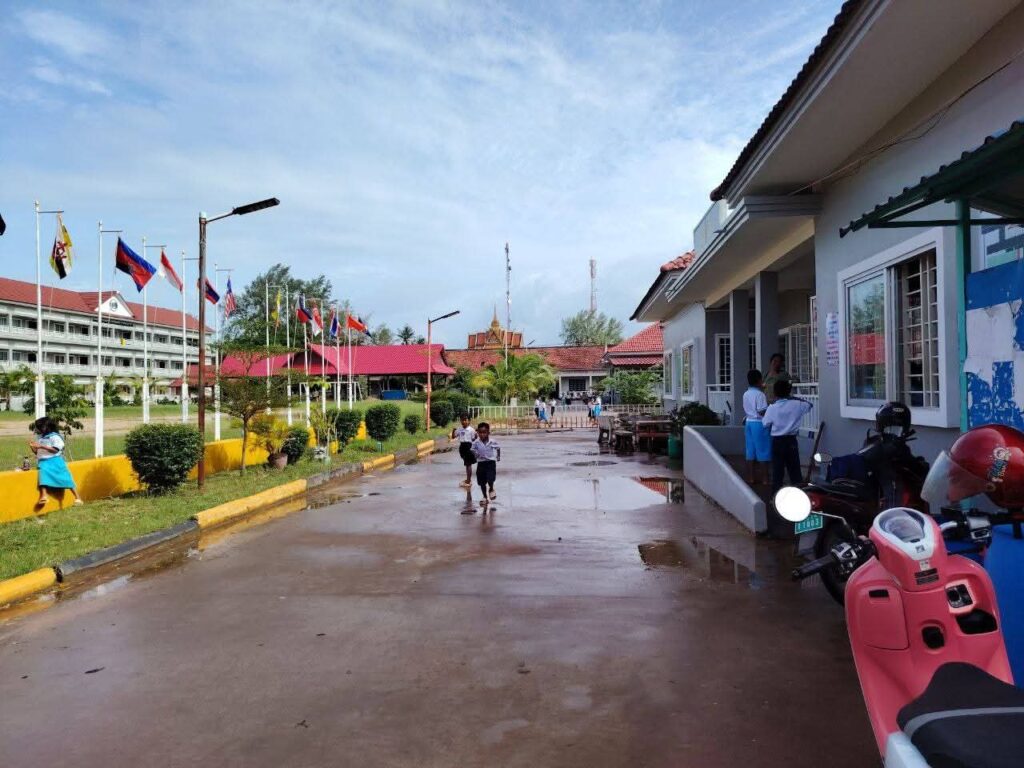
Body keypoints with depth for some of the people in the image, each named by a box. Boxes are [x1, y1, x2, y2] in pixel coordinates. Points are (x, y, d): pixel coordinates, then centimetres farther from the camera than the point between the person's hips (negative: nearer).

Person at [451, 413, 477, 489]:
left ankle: (468, 481, 4)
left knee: (468, 464, -2)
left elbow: (474, 439, -8)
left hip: (469, 446, -6)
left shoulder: (471, 430, -10)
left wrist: (476, 434, -23)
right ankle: (468, 479, 28)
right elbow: (453, 437, 6)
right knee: (467, 464, 16)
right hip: (462, 446, 6)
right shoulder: (459, 429, 4)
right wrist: (453, 431, -9)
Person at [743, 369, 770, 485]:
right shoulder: (760, 394, -14)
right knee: (763, 452, 1)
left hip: (749, 423, 7)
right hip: (759, 424, -7)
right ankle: (765, 477, 6)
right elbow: (762, 411, -18)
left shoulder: (746, 394, 9)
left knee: (750, 452, 9)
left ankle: (751, 477, 13)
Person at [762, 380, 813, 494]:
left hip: (777, 442, -1)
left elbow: (766, 424, -1)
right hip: (791, 441, 1)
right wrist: (798, 398, 19)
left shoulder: (772, 408, -10)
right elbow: (809, 406, 13)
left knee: (777, 470, 4)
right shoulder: (797, 405, -7)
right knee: (794, 469, 10)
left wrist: (762, 417, 18)